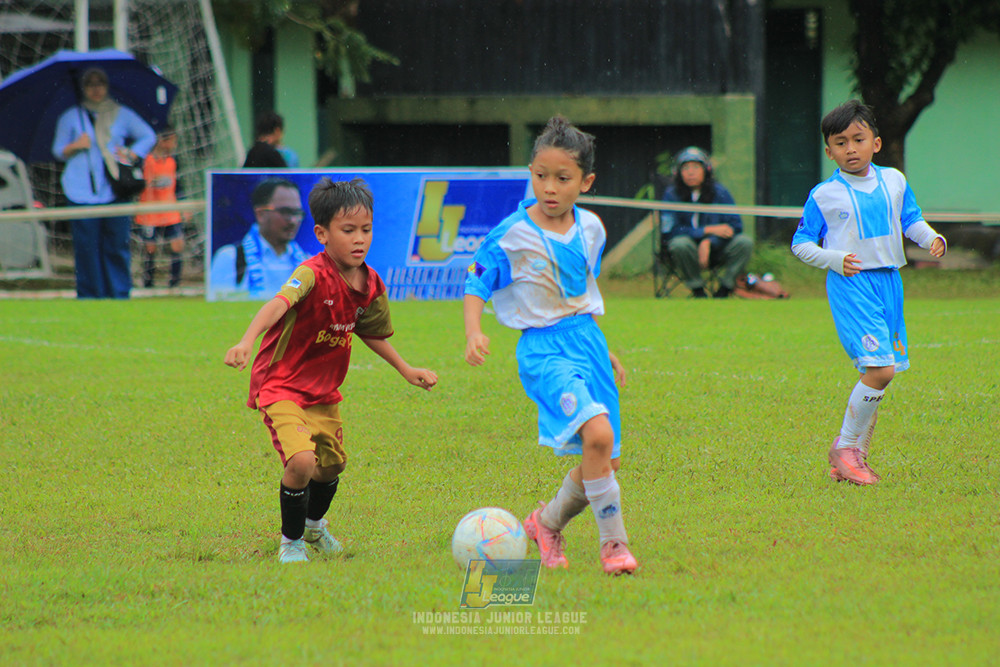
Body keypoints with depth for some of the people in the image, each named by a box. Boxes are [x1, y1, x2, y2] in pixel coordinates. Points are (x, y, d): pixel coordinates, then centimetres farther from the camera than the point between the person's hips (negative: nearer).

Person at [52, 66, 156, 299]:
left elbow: (148, 136, 17)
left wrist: (131, 155, 2)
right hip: (83, 190, 0)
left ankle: (120, 293, 2)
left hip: (114, 190, 0)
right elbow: (58, 151, 14)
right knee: (87, 245, -5)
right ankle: (90, 294, 1)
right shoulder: (70, 117, 12)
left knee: (117, 244, -4)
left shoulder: (121, 114, 13)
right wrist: (75, 146, -6)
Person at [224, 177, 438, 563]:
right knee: (301, 461, -25)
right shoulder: (314, 275, -26)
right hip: (281, 387, -7)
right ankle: (290, 542, 0)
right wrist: (246, 342, -61)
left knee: (332, 466, 20)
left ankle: (314, 524, 54)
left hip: (324, 393, 7)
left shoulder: (370, 285, -1)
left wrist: (405, 370, 23)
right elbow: (278, 305, -44)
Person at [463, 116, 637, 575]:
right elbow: (476, 285, -2)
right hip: (544, 350, -6)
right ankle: (613, 542, -16)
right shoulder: (510, 236, -10)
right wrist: (474, 333, -20)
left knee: (604, 461, 7)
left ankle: (548, 522, 34)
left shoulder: (590, 229, 7)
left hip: (587, 341, 6)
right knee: (597, 433, -26)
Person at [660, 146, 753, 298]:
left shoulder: (719, 192, -1)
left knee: (745, 242, -23)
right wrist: (709, 230, -20)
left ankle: (723, 291, -12)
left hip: (715, 249, 2)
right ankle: (698, 291, -16)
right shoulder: (672, 194, -6)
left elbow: (735, 225, -7)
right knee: (680, 243, -36)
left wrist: (708, 243, -24)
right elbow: (670, 231, -16)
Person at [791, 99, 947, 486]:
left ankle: (856, 454, 20)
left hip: (888, 282, 5)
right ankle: (845, 446, -3)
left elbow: (911, 220, 22)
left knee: (877, 373, 7)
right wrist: (836, 259, -14)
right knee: (880, 369, -18)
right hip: (850, 284, -5)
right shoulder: (824, 196, -4)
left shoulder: (893, 182, 8)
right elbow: (801, 243, 2)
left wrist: (931, 238, 1)